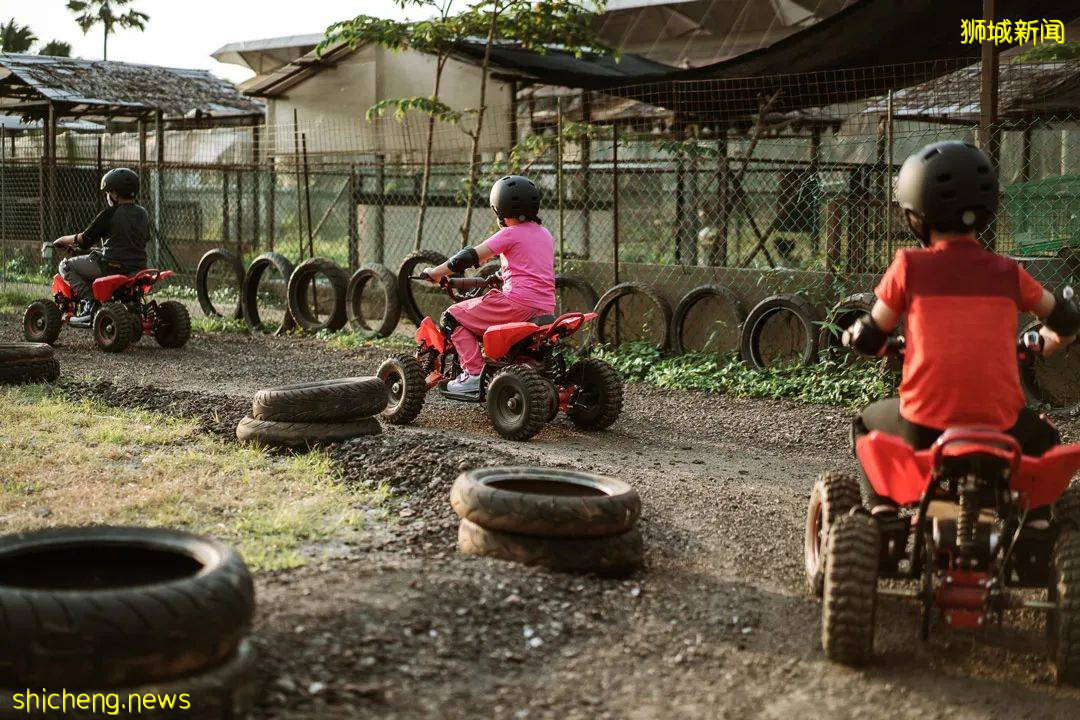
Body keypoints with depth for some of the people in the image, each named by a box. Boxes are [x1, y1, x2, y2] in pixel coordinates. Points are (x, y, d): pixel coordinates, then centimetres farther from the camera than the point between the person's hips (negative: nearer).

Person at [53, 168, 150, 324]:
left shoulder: (109, 214, -11)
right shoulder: (143, 214, 8)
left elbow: (85, 240, -8)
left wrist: (62, 240, 11)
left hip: (113, 266, -7)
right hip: (138, 268, 7)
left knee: (66, 265, 8)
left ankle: (89, 301, -6)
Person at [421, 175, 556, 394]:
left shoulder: (510, 233, -4)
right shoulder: (545, 234, 17)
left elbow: (472, 256, -7)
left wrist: (435, 272, 1)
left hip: (518, 302, -8)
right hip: (546, 308, 8)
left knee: (453, 316, 1)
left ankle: (474, 373, -9)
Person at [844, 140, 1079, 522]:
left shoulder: (909, 266, -1)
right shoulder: (1008, 272, 6)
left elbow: (871, 339, 4)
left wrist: (856, 336, 27)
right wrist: (1046, 342, 42)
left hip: (924, 430, -2)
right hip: (999, 428, 2)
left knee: (867, 422, 31)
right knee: (1045, 439, 35)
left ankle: (882, 507, 18)